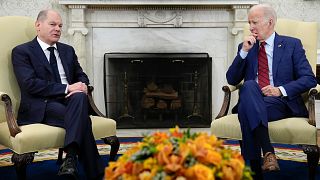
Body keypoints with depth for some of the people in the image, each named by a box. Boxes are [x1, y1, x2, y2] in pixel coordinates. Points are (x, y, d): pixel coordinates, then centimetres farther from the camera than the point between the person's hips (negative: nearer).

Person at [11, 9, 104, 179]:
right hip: (41, 107, -5)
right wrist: (67, 88, -18)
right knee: (82, 119, -33)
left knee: (80, 96, -34)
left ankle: (71, 157, -39)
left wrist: (82, 86, -6)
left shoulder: (68, 50, 22)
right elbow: (30, 84, -12)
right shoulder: (22, 51, 2)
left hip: (70, 101, 5)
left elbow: (81, 75, 22)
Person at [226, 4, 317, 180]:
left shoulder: (292, 44, 10)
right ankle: (268, 152, -41)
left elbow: (309, 79, 1)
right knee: (249, 86, -33)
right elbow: (232, 80, 9)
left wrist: (281, 90, -15)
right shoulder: (245, 47, 18)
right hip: (252, 103, 3)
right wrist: (244, 51, -2)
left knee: (246, 109, -34)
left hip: (282, 103, -3)